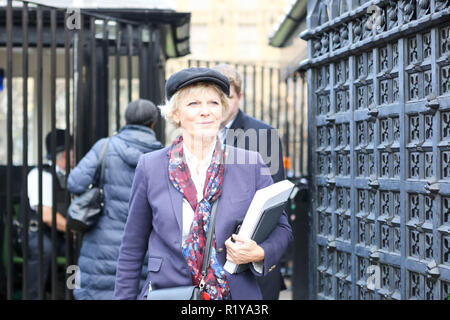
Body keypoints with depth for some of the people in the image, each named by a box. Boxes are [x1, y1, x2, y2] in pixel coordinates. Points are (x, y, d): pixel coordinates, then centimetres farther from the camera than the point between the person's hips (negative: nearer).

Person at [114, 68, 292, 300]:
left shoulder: (252, 165, 0)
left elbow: (281, 227, 7)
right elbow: (132, 247, 5)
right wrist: (124, 296, 3)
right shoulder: (150, 167, 0)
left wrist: (259, 253, -13)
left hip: (236, 292, 1)